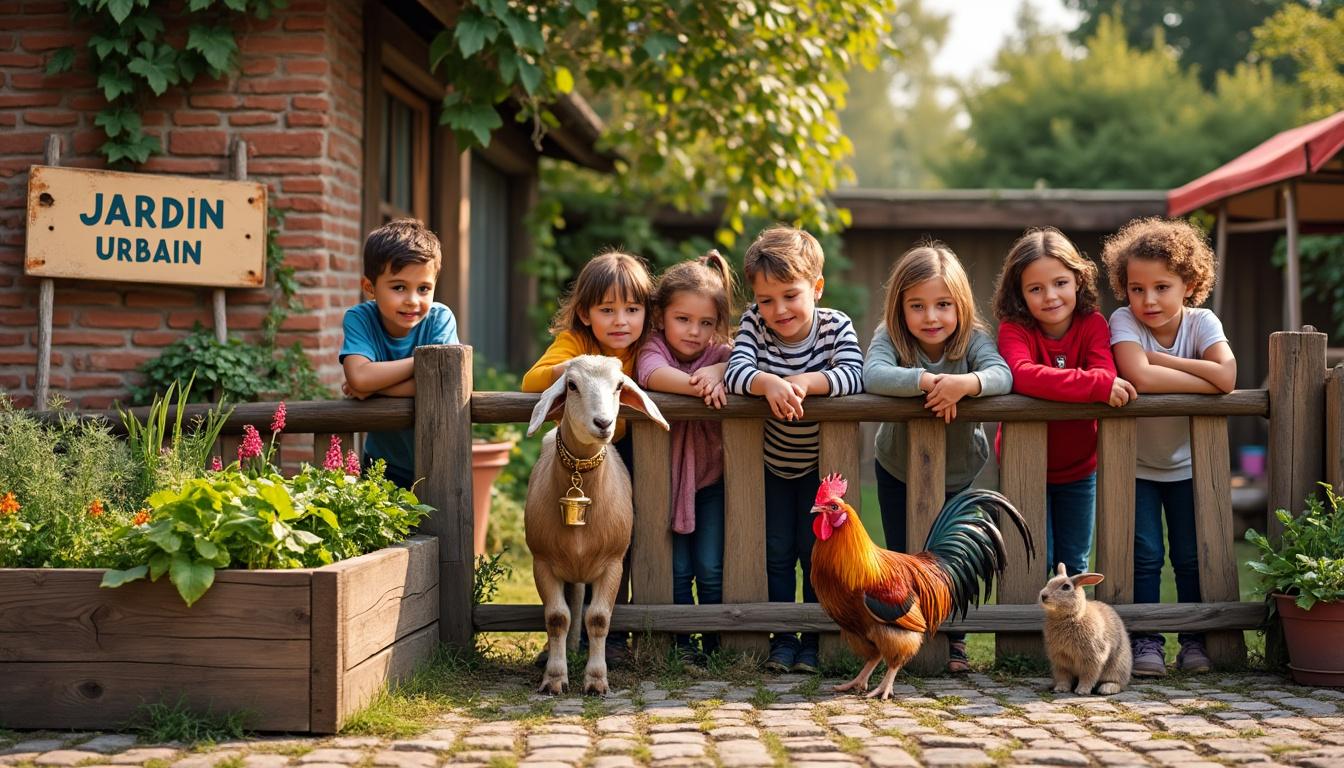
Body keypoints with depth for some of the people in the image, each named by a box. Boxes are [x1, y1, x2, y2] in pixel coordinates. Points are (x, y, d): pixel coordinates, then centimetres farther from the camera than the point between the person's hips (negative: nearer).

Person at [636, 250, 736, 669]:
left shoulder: (719, 353, -1)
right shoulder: (654, 348, -9)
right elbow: (653, 374, -33)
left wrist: (716, 371, -36)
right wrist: (701, 386, -46)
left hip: (711, 480, 1)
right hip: (664, 479, -1)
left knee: (711, 569, -1)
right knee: (676, 570, -1)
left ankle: (717, 646, 12)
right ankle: (682, 645, 13)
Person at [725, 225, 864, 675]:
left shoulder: (835, 326, -20)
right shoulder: (754, 323, -19)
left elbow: (853, 375, -35)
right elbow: (736, 371, -33)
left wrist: (805, 382, -49)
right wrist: (768, 383, -54)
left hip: (820, 462, -1)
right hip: (770, 460, 1)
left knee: (816, 549, 1)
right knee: (776, 551, 4)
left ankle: (816, 642, 12)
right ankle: (782, 639, 15)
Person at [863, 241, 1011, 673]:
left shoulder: (972, 340, -19)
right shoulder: (890, 339, -22)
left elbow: (1001, 375, -37)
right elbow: (873, 376, -42)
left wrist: (966, 383, -57)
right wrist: (928, 382, -53)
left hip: (961, 473, 1)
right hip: (899, 471, 0)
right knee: (906, 562, 6)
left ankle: (953, 641, 23)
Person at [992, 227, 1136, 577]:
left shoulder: (1093, 325, -11)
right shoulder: (1014, 329, -19)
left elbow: (1107, 376, -27)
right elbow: (1022, 375, -40)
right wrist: (1097, 385, -48)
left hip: (1079, 468, 2)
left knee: (1074, 566, 11)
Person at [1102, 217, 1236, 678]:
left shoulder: (1201, 323, -13)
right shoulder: (1123, 322, -18)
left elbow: (1226, 375, -31)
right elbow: (1139, 378, -37)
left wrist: (1159, 357, -28)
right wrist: (1207, 381, -28)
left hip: (1187, 463, 2)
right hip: (1134, 463, -2)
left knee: (1192, 557, 3)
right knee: (1144, 555, -5)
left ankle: (1194, 640, 15)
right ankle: (1145, 643, 4)